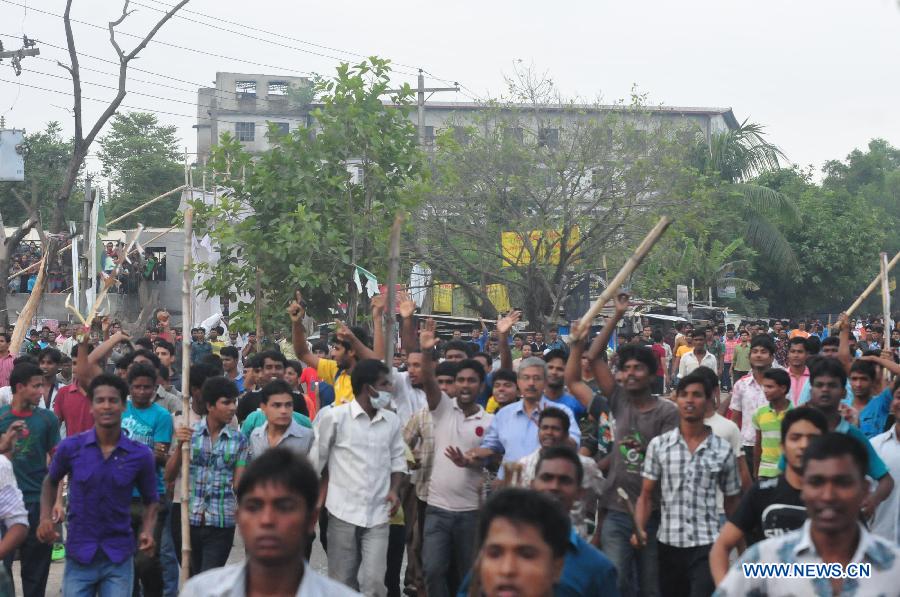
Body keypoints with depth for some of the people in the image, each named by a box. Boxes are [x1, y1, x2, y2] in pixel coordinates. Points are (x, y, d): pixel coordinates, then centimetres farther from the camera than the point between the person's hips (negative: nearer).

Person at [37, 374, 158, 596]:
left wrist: (147, 530, -8)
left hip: (119, 559, 0)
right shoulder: (71, 447, -4)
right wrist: (46, 517, 1)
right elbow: (51, 482, 16)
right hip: (79, 556, 0)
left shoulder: (140, 455, -4)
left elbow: (150, 500, 10)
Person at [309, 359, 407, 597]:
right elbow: (316, 459, -2)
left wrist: (394, 489, -2)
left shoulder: (392, 421, 6)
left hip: (378, 514, 2)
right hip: (343, 511, -2)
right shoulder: (335, 416, -7)